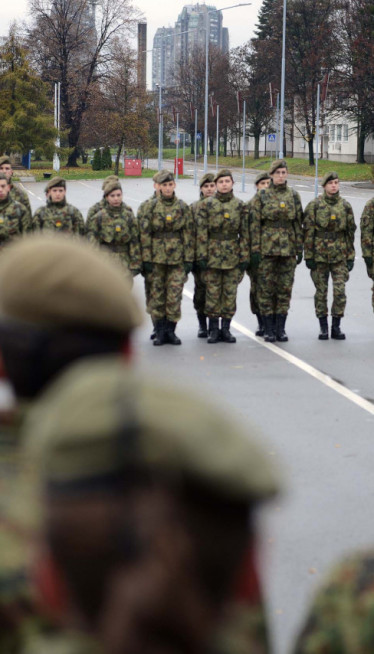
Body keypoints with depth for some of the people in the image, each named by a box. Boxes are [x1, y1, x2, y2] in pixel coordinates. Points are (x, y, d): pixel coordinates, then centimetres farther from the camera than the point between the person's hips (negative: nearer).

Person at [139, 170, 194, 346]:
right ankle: (160, 332, 11)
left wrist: (189, 259, 0)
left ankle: (170, 330, 9)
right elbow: (144, 232, 0)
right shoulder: (152, 206, 1)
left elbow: (189, 234, 5)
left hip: (177, 259, 0)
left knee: (175, 296, -2)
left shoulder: (182, 207, 4)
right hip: (157, 258, 0)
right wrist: (146, 258, -5)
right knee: (157, 295, 2)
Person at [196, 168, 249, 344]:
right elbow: (201, 232, -2)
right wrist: (201, 255, -8)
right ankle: (213, 329, 11)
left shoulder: (240, 206, 5)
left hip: (233, 256, 1)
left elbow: (244, 233, 5)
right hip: (213, 255, -1)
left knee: (230, 293, 3)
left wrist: (244, 256, -1)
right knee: (212, 293, 1)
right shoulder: (206, 205, 0)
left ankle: (226, 328, 13)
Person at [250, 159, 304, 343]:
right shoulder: (261, 197, 0)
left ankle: (281, 328, 12)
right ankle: (268, 329, 7)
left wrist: (299, 248, 5)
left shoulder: (294, 196, 7)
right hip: (266, 249, -2)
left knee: (285, 289, 4)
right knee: (266, 289, 0)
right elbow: (255, 225, -2)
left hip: (288, 250, 2)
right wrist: (255, 250, -7)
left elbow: (298, 223, 10)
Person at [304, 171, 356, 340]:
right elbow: (308, 232, -2)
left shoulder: (345, 206, 5)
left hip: (340, 256, 1)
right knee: (321, 292, 4)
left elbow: (351, 232, 9)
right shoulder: (314, 205, -2)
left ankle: (336, 327, 5)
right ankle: (323, 327, 12)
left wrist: (351, 256, 6)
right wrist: (308, 255, -7)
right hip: (319, 255, -1)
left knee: (340, 291, -6)